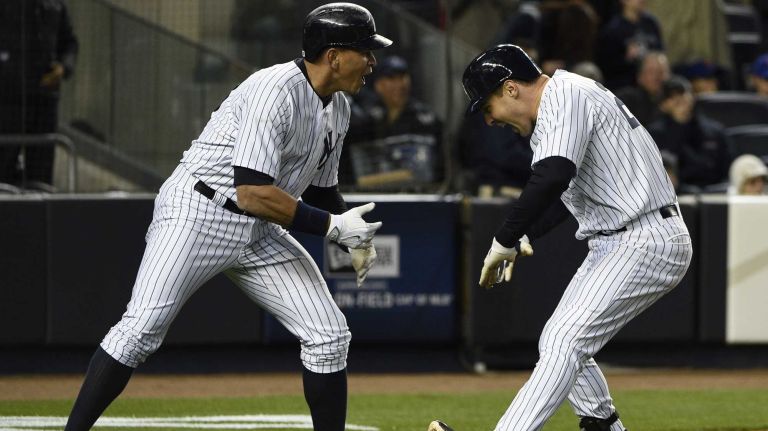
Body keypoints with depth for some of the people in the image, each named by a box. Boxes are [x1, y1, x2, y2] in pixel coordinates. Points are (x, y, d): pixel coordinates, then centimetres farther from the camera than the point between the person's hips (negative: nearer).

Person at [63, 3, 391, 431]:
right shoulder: (276, 91, -21)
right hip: (197, 214, -9)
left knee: (330, 335, 0)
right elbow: (252, 194, -27)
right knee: (141, 328, -21)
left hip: (259, 235, 9)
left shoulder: (338, 108, 9)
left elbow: (321, 190, 23)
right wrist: (333, 226, -22)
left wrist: (355, 238, 5)